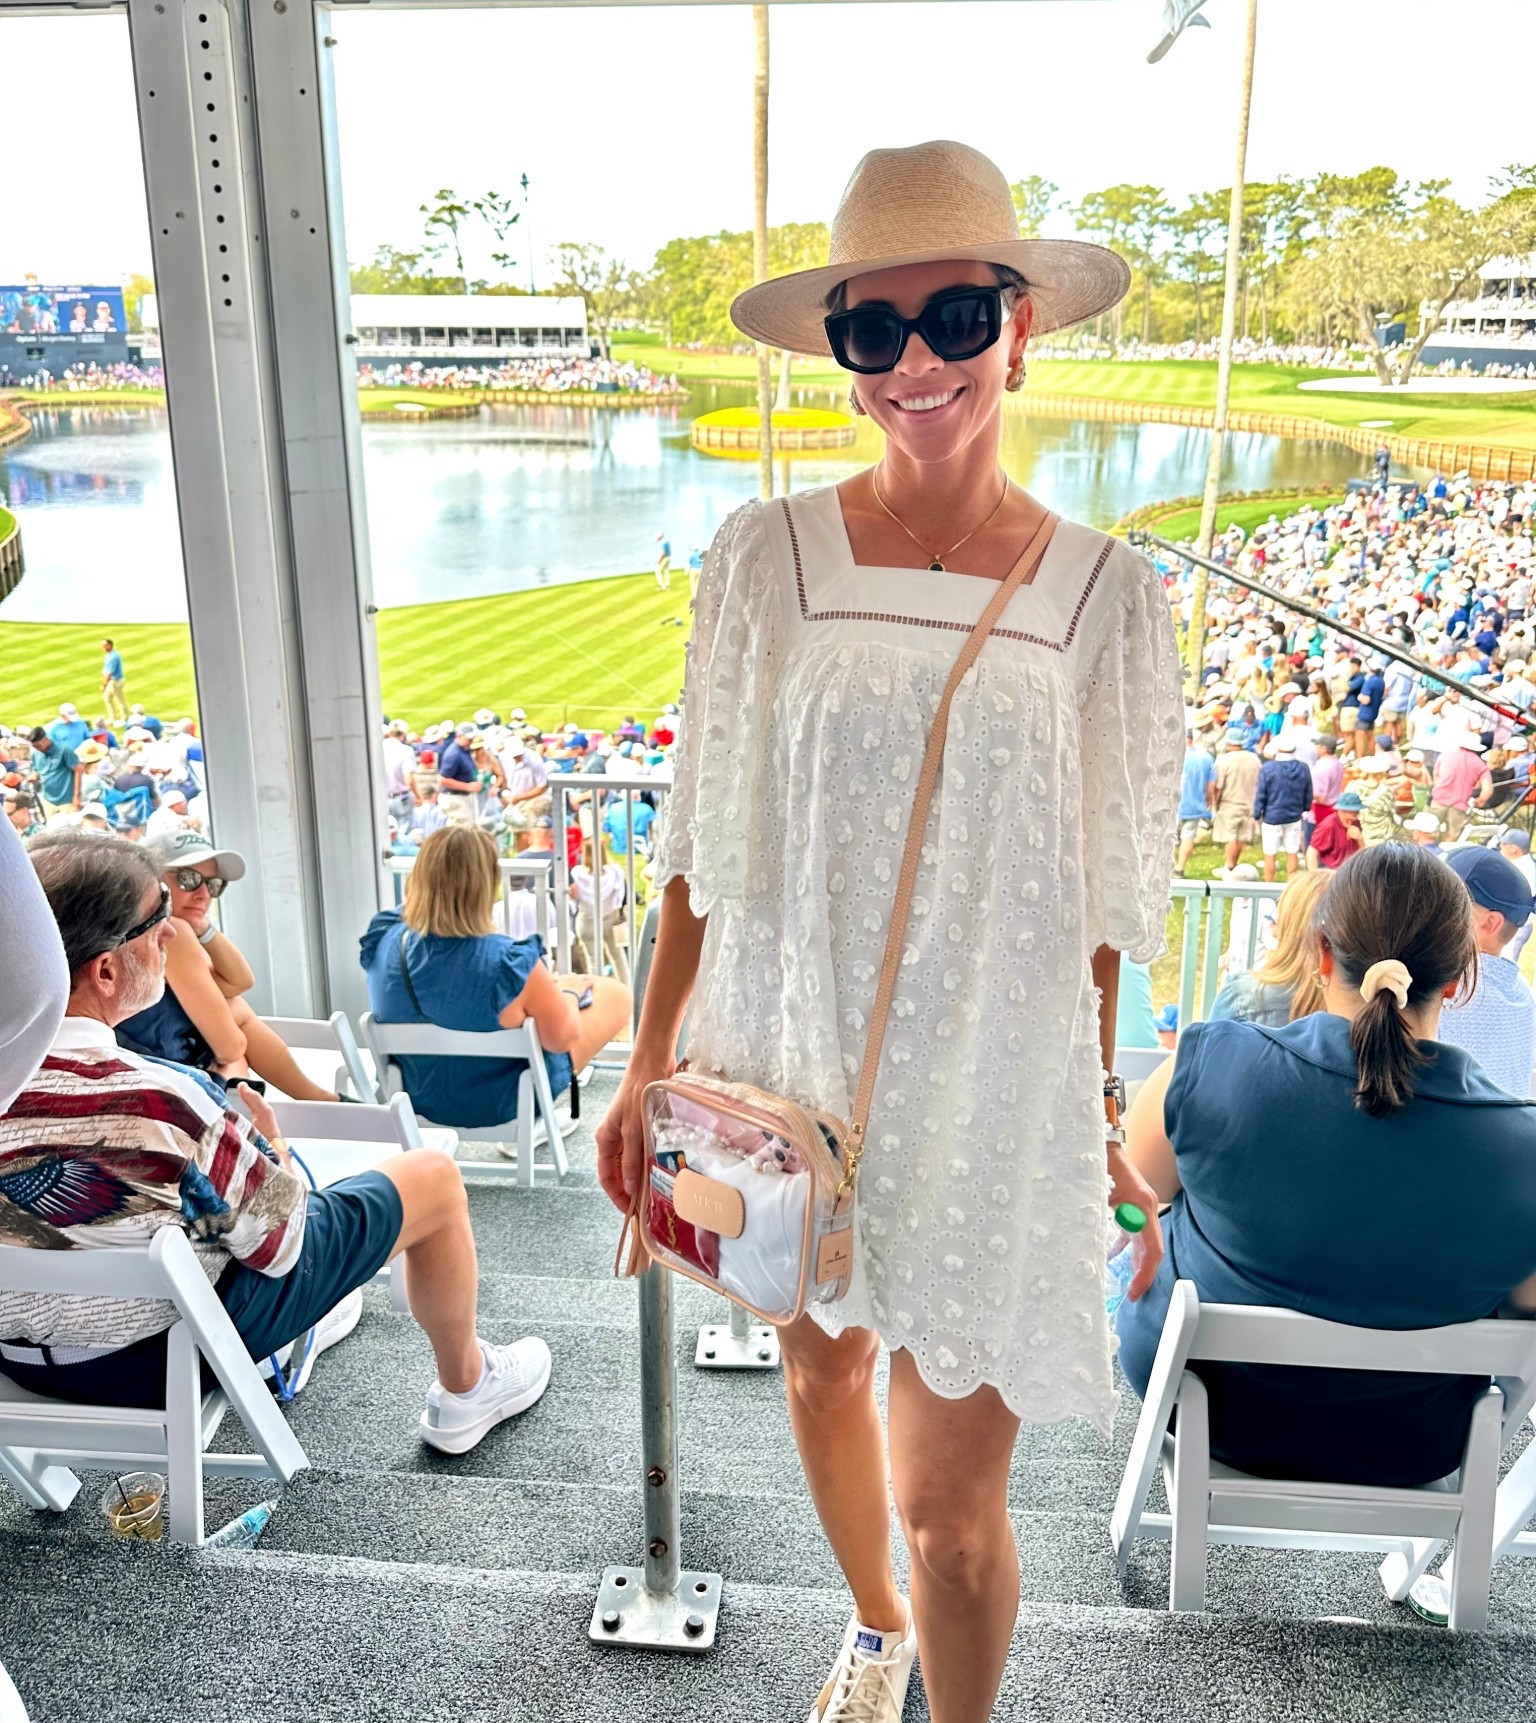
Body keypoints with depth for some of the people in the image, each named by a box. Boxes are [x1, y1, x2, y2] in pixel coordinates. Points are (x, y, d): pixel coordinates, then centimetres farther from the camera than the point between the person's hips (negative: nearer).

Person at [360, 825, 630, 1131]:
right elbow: (562, 1038, -19)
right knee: (615, 994, 12)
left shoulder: (382, 943, -18)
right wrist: (568, 991, 0)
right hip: (500, 1103, -6)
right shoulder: (509, 962, -34)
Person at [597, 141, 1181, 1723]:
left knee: (950, 1498, 5)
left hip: (986, 1091, -2)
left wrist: (1095, 1116, 5)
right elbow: (702, 846, 0)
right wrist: (649, 1066, -1)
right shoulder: (767, 557, -6)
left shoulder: (1102, 592, -6)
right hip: (790, 1058, 2)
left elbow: (1106, 897, 1)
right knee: (821, 1369, 24)